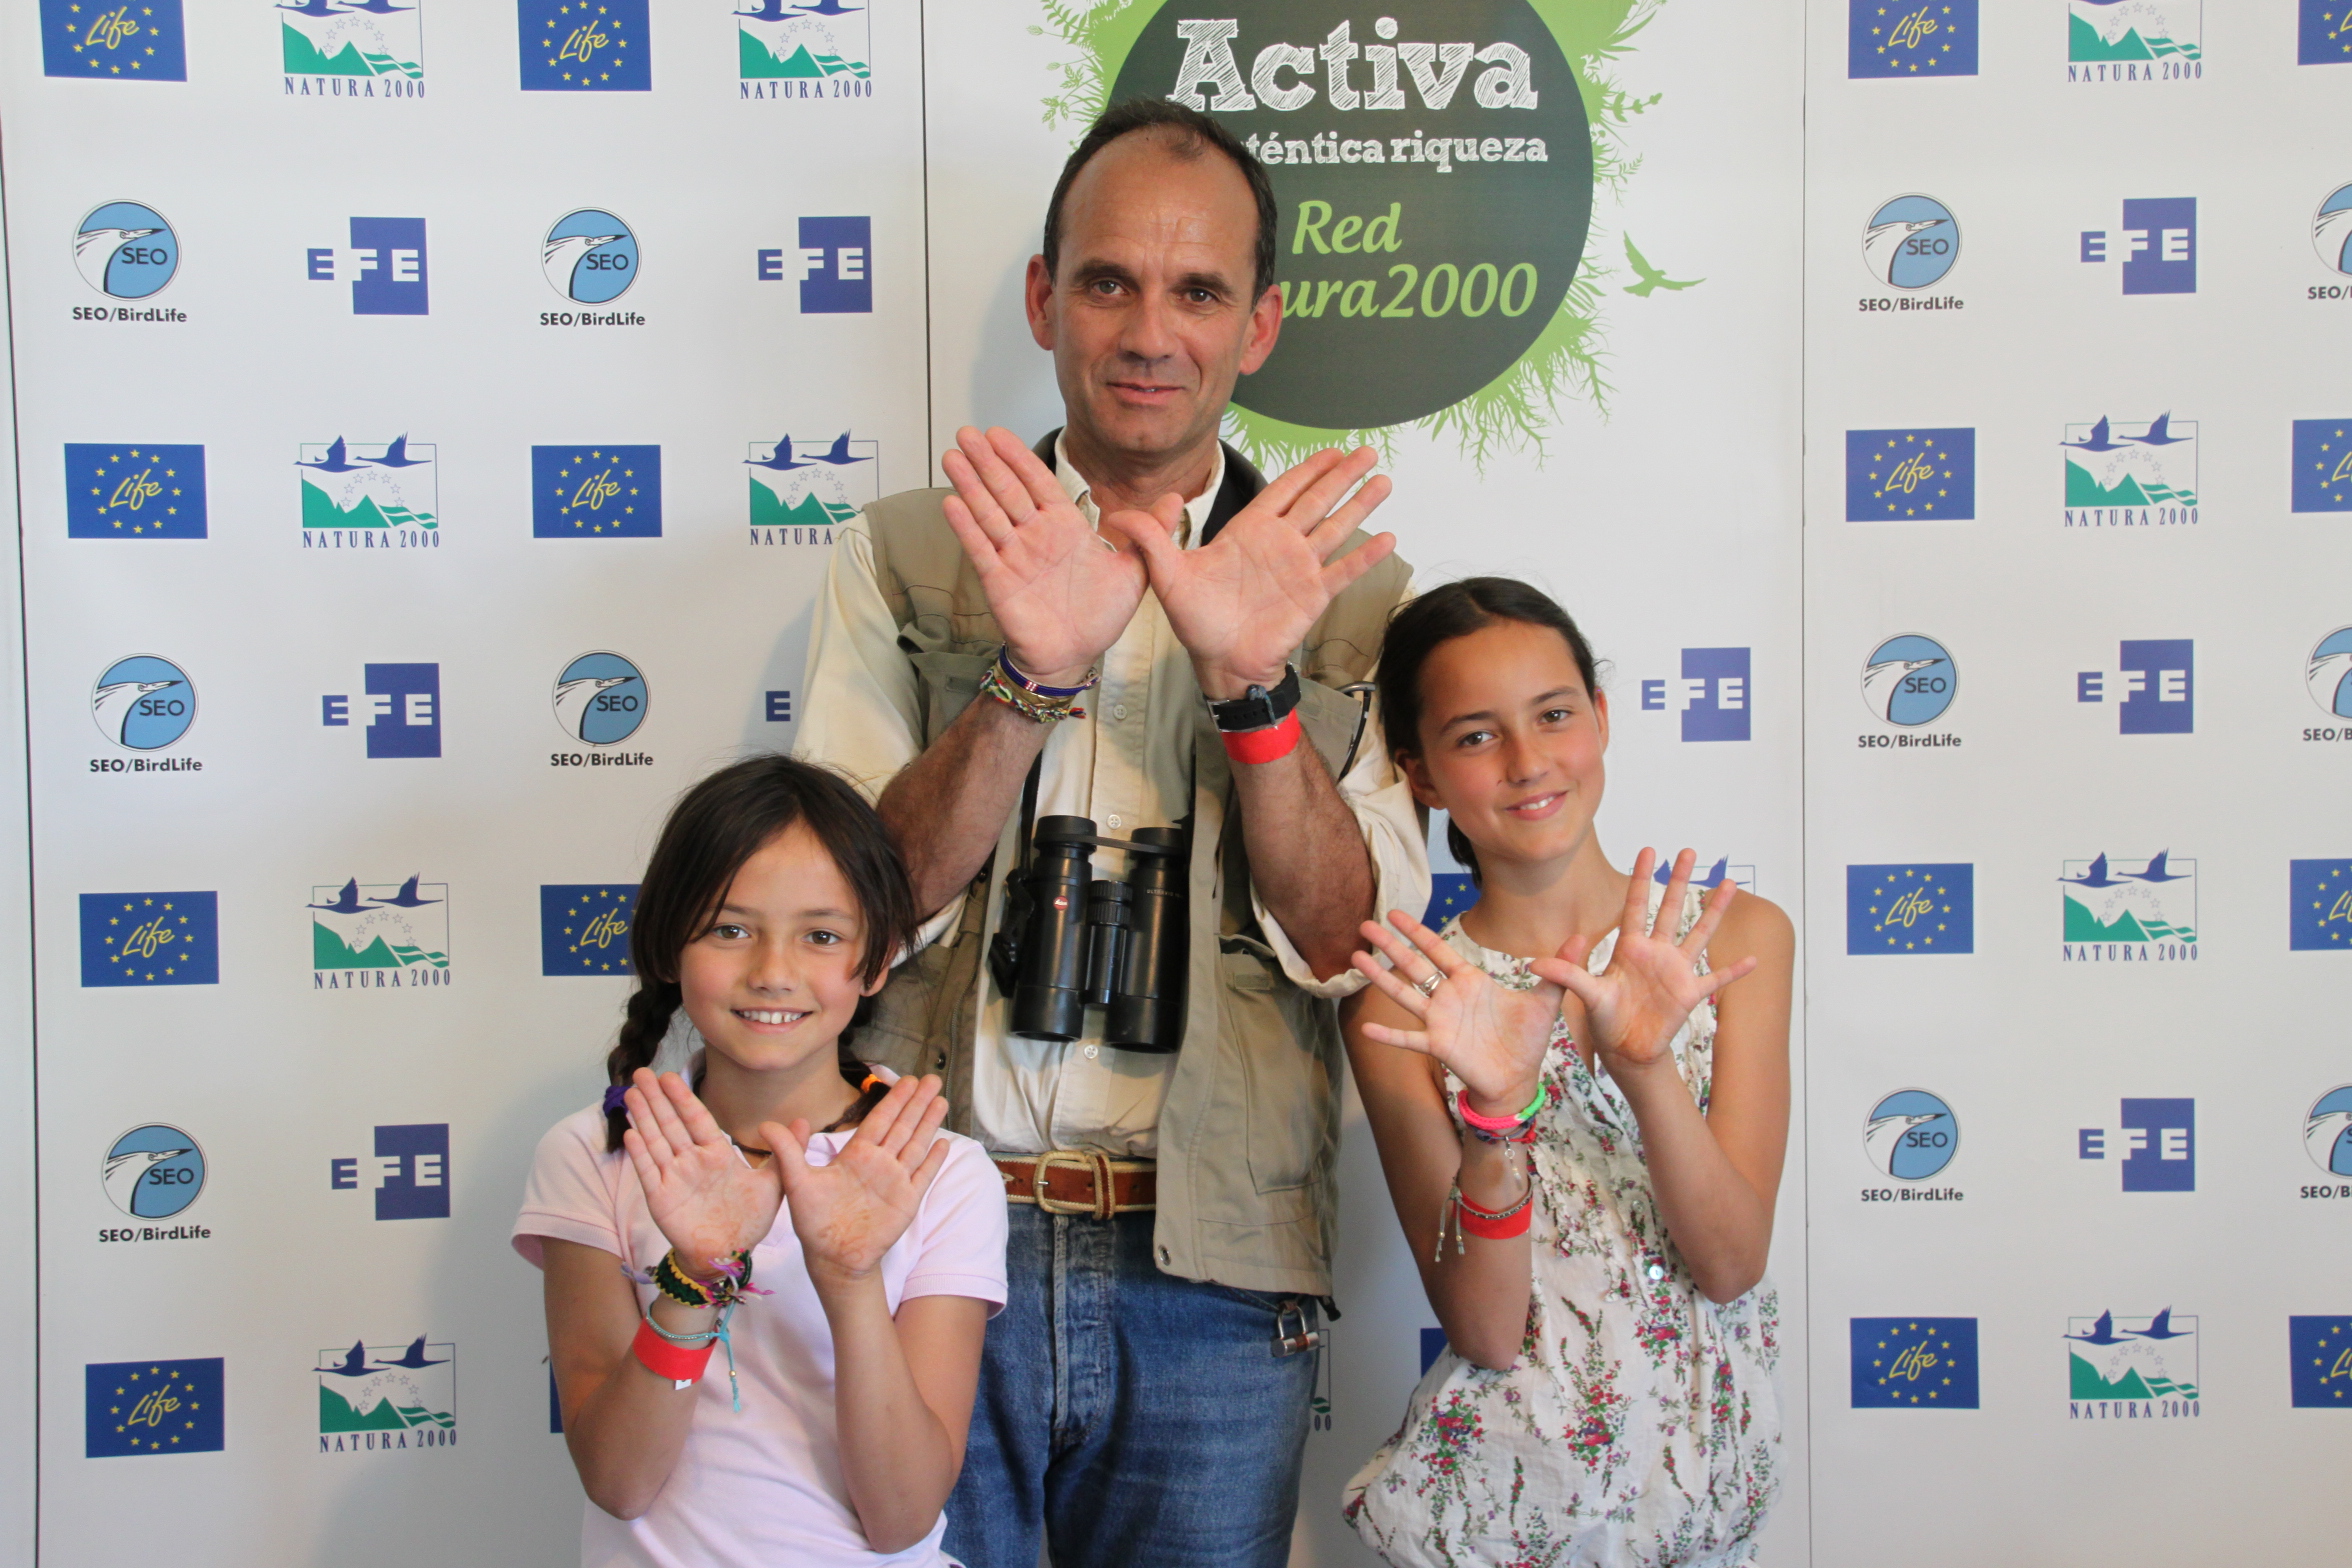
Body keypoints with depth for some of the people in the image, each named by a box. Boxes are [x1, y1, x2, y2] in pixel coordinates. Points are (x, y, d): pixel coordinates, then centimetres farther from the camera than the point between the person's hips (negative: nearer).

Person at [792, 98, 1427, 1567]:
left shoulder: (1342, 588, 5)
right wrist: (1035, 677, -19)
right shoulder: (903, 557, 4)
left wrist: (1254, 680, -17)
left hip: (1212, 1279, 1)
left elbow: (1355, 946, -3)